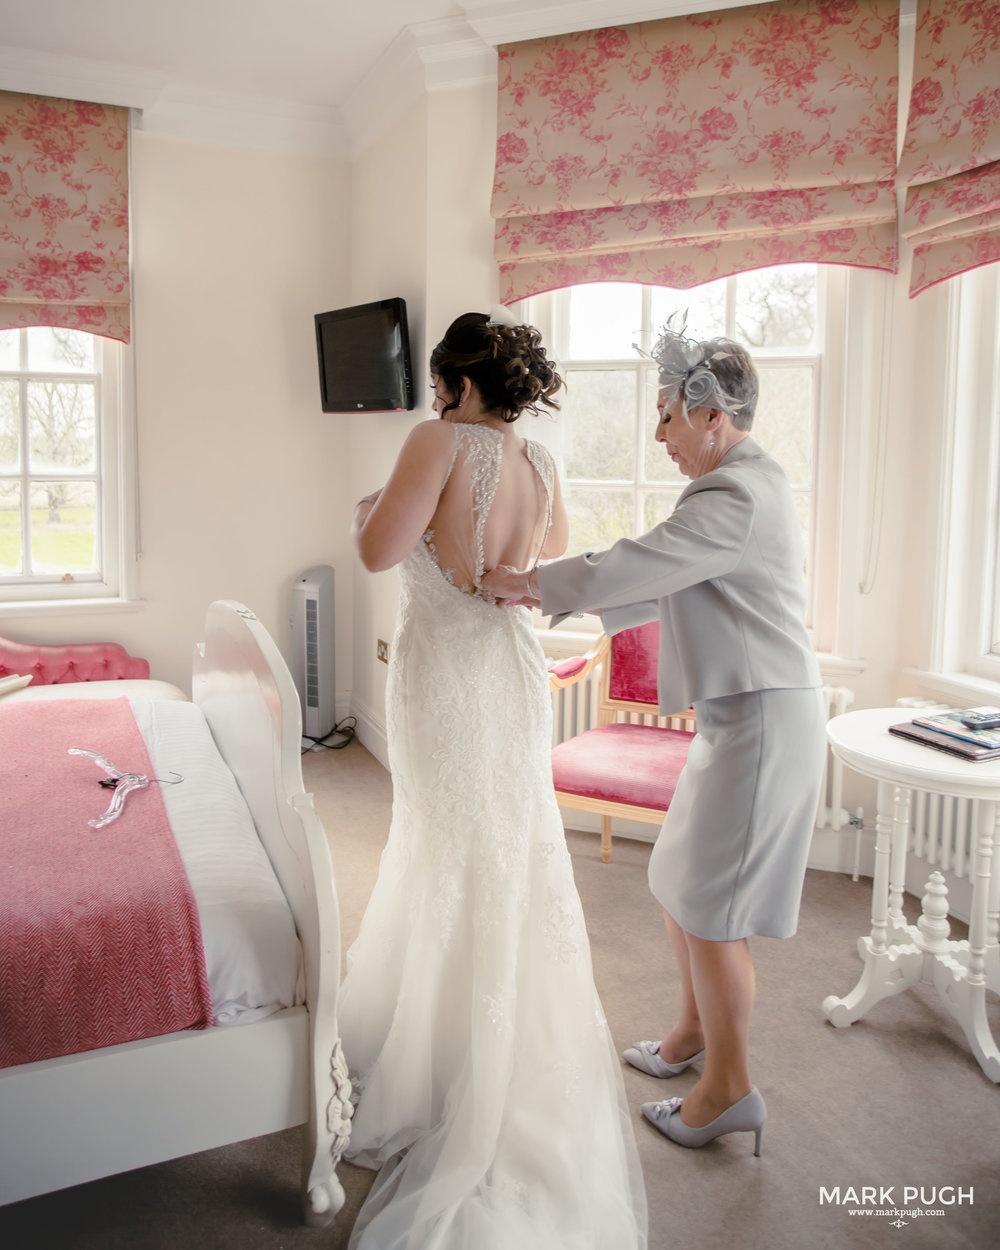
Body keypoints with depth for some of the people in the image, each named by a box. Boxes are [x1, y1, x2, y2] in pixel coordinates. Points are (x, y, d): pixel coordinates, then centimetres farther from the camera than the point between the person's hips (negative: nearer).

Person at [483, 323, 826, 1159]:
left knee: (710, 910, 0)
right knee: (684, 887, 19)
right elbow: (662, 587, 17)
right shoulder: (745, 483, 15)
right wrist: (556, 596, 9)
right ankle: (694, 1035, 38)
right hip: (739, 714, 10)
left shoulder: (736, 498, -20)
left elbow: (628, 569, -25)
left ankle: (730, 1089, 18)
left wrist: (526, 582, -11)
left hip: (761, 722, -10)